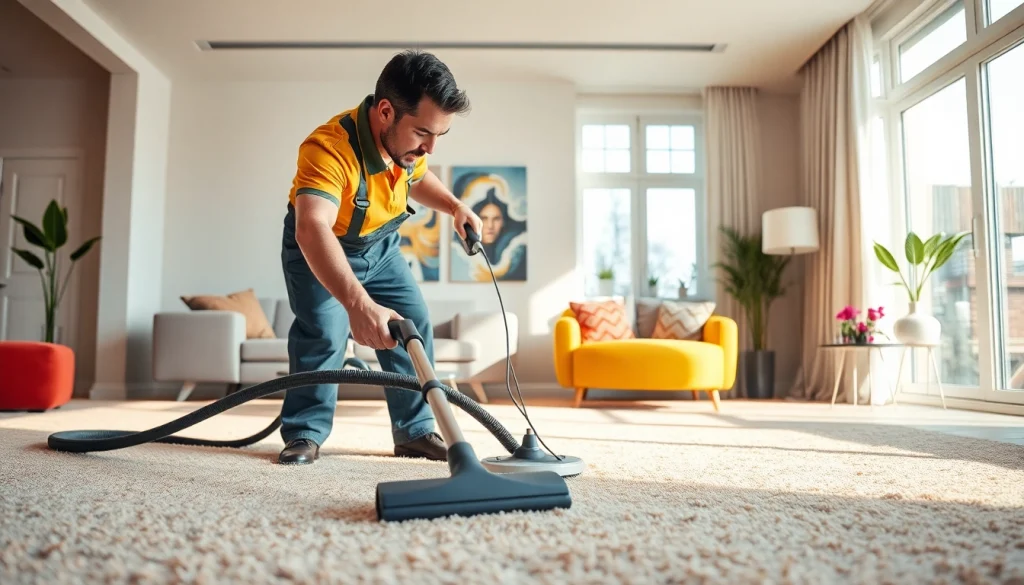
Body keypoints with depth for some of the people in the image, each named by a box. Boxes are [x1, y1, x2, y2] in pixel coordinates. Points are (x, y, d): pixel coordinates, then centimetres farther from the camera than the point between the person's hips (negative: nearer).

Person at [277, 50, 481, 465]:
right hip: (318, 249, -5)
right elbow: (312, 229, -55)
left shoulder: (407, 138, -17)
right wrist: (357, 302, -68)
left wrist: (454, 206, -10)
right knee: (323, 333, -22)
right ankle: (305, 432, -2)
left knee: (414, 326, -1)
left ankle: (414, 431, 9)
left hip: (380, 246, 6)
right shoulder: (328, 147, -39)